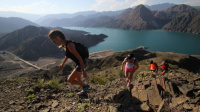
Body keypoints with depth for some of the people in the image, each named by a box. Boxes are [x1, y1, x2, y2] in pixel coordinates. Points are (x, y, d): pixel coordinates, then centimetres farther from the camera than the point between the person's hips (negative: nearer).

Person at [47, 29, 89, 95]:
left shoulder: (69, 45, -29)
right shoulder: (64, 45, 1)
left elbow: (79, 57, -29)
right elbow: (67, 54, 20)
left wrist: (83, 71, -27)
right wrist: (63, 64, 32)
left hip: (81, 63, -9)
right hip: (78, 63, 9)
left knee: (69, 80, -3)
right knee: (77, 79, 22)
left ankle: (85, 86, 14)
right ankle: (84, 90, 42)